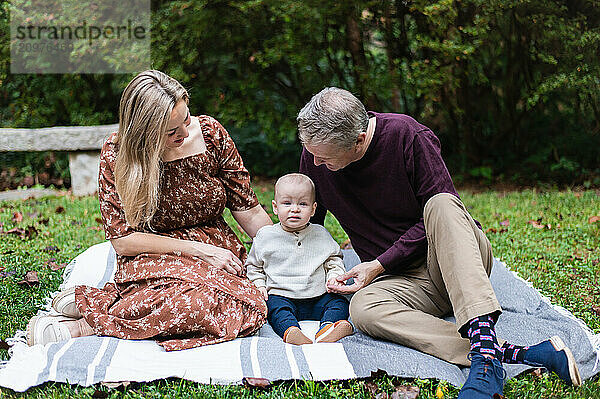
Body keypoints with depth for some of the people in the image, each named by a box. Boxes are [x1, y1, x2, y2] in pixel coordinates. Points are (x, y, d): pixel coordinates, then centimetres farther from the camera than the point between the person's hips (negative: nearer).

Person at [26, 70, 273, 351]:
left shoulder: (210, 133, -3)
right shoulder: (116, 155, -10)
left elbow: (249, 211, 4)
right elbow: (123, 241, -11)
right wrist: (198, 249, -16)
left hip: (215, 249, 5)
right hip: (154, 259, -4)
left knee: (248, 309, -33)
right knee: (202, 302, -40)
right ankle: (86, 324, -21)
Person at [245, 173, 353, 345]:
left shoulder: (321, 235, 9)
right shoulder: (266, 236, 6)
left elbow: (334, 260, 20)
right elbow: (253, 266, 17)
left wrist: (335, 276, 0)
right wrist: (259, 285, 1)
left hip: (317, 297, 2)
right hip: (281, 295, -2)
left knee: (340, 302, -20)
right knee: (276, 307, -31)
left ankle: (327, 328, -44)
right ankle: (290, 331, -56)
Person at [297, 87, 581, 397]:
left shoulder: (409, 136, -16)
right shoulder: (315, 155, -3)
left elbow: (440, 210, -12)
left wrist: (380, 264, -16)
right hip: (405, 280, 3)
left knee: (439, 205, -36)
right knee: (362, 308, -32)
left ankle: (484, 350, -52)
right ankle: (510, 354, -43)